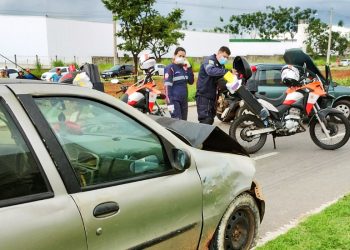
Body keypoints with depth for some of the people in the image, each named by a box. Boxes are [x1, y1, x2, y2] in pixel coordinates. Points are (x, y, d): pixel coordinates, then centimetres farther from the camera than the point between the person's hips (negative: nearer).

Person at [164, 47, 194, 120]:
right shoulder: (170, 68, -8)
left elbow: (191, 81, 11)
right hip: (175, 100, -7)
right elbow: (167, 86, -14)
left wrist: (189, 68, 0)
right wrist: (170, 102, -21)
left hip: (184, 100, 7)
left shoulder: (184, 68, 13)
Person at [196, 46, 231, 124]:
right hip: (203, 95, -9)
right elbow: (211, 71, -35)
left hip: (212, 96, 9)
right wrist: (226, 71, -44)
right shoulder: (210, 60, -12)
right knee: (205, 120, -15)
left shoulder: (221, 65, 16)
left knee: (210, 119, 13)